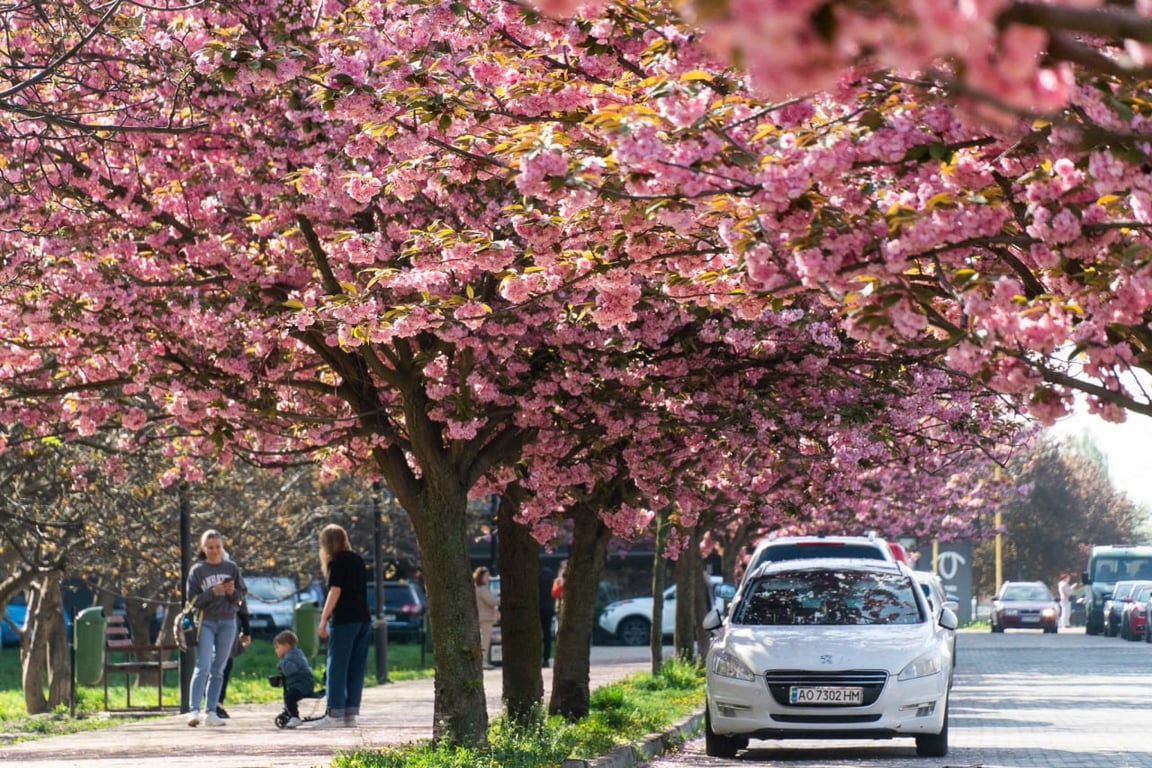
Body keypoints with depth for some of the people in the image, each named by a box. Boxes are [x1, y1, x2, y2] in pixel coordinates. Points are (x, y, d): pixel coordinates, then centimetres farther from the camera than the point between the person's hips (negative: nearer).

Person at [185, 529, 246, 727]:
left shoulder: (232, 568, 6)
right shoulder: (197, 570, 0)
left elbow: (241, 596, 9)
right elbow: (193, 599, -4)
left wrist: (232, 592, -13)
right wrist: (213, 592, -17)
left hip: (228, 622, 3)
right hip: (206, 622, -3)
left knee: (218, 670, 5)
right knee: (203, 668, -14)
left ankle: (211, 712, 8)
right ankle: (194, 710, -18)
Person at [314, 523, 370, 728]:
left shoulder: (336, 561, -5)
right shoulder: (358, 560, 16)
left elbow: (335, 591, -13)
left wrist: (323, 619, -10)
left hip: (344, 620, -7)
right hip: (364, 619, 7)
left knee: (336, 667, -4)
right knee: (356, 668, 7)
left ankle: (335, 714, -6)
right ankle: (351, 713, 6)